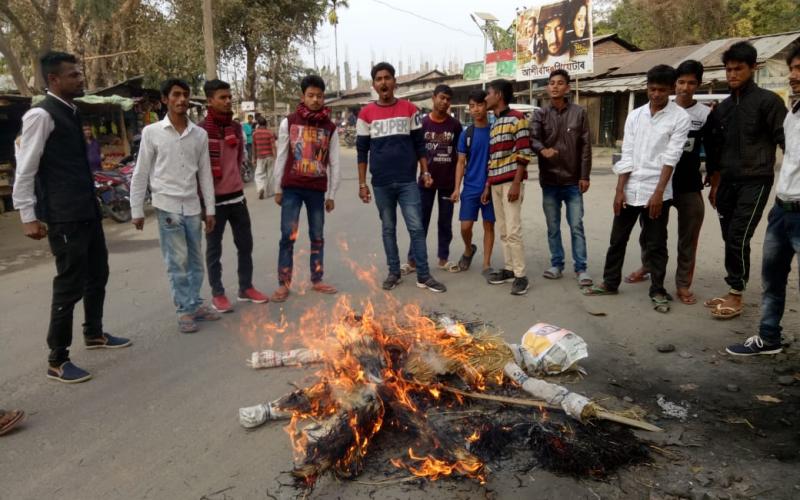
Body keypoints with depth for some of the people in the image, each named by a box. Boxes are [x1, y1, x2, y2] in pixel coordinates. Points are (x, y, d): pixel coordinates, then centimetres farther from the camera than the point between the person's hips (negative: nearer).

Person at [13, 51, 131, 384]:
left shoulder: (71, 112, 14)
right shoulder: (41, 115, -13)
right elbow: (25, 169, -15)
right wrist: (28, 216, -17)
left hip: (87, 210, 9)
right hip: (63, 216, -9)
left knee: (98, 273, 19)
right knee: (70, 284, -3)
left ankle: (94, 334, 38)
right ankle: (57, 360, 11)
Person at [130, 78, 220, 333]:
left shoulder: (200, 134, 4)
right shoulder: (151, 132, -3)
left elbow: (205, 174, 8)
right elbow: (140, 174, 0)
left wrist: (210, 209, 7)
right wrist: (137, 210, -1)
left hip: (192, 206, 3)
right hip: (167, 205, -3)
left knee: (195, 260, 10)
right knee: (177, 261, 0)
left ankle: (194, 305, 23)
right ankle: (185, 309, 11)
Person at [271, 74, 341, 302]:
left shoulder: (330, 128, 4)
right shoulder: (289, 122, 0)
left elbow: (334, 164, 6)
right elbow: (281, 157, 3)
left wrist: (331, 195, 5)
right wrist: (277, 189, 3)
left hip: (317, 190, 2)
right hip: (292, 188, -1)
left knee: (317, 236, 8)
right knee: (288, 236, -2)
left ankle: (316, 280, 19)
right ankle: (283, 284, 6)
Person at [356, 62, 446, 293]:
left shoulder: (409, 109, 3)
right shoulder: (366, 113, 2)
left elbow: (419, 144, 8)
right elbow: (362, 151, 4)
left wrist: (425, 172, 1)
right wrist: (362, 183, 1)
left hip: (408, 181, 0)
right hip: (381, 184, 1)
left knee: (416, 228, -2)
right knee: (388, 229, 9)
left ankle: (424, 276, 6)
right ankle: (394, 273, 20)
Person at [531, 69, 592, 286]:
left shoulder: (579, 113, 1)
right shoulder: (540, 114, 4)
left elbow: (585, 146, 1)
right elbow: (533, 138, -12)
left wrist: (584, 176, -4)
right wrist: (543, 150, -35)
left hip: (573, 180, -1)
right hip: (549, 180, 2)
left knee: (577, 226, 1)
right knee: (553, 227, 10)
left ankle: (581, 268, 8)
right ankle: (557, 265, 22)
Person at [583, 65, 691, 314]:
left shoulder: (680, 118, -5)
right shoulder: (635, 116, 6)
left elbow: (670, 158, -11)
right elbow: (626, 157, 4)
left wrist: (658, 193, -16)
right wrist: (619, 190, -1)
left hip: (656, 192, -4)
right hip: (630, 190, 4)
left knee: (656, 245, 5)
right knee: (617, 239, 11)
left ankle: (658, 291, 17)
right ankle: (610, 283, 25)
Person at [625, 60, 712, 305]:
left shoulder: (706, 114, 0)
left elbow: (711, 151, 4)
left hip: (690, 187, -1)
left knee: (688, 239, 3)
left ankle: (683, 285, 13)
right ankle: (646, 266, 36)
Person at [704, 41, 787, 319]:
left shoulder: (768, 101, -3)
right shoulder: (722, 108, 13)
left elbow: (785, 140, -6)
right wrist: (714, 184, 17)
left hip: (755, 181, -6)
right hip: (728, 182, 6)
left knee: (738, 238, -11)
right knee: (730, 239, 7)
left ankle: (736, 295, 0)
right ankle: (734, 291, 17)